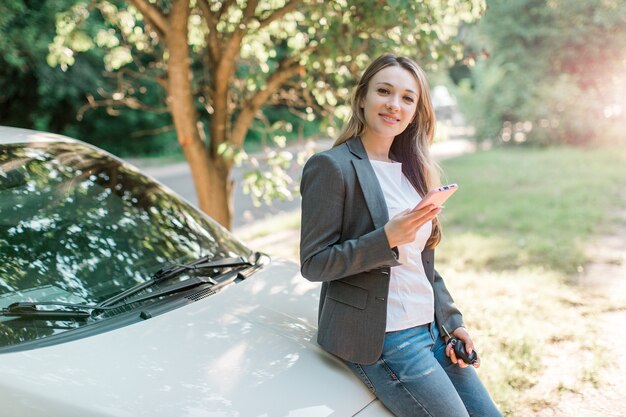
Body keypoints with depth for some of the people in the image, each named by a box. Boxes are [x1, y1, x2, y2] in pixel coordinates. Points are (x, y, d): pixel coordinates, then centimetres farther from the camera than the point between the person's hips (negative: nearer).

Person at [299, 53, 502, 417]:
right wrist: (388, 238, -25)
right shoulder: (332, 167, -12)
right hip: (381, 339, -7)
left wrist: (452, 321, 7)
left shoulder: (411, 169, 12)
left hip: (432, 329, 8)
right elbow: (313, 264, -15)